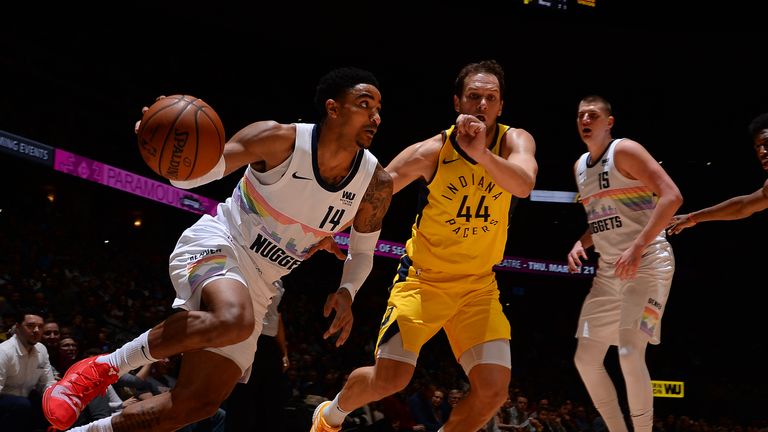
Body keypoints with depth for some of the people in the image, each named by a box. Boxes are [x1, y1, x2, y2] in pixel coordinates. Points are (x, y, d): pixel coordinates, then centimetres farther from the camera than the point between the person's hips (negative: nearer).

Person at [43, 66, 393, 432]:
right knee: (234, 319, -40)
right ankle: (106, 367, -20)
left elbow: (363, 253, 12)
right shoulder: (280, 140, -17)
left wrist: (346, 293, -10)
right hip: (216, 244, -5)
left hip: (258, 284, 5)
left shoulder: (376, 184, -5)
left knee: (199, 401, -2)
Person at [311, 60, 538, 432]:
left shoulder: (514, 141, -9)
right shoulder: (432, 151, -13)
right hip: (423, 276, -2)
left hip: (479, 284, 2)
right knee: (391, 377, -11)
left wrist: (481, 153, -47)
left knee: (493, 391, -9)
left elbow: (524, 185, -31)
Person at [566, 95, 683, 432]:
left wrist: (638, 246, -27)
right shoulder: (580, 167, 14)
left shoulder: (625, 151, -10)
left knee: (630, 353, -21)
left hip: (647, 264, -8)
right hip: (608, 271, 9)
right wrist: (581, 244, 5)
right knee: (586, 358, 5)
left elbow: (672, 196, -20)